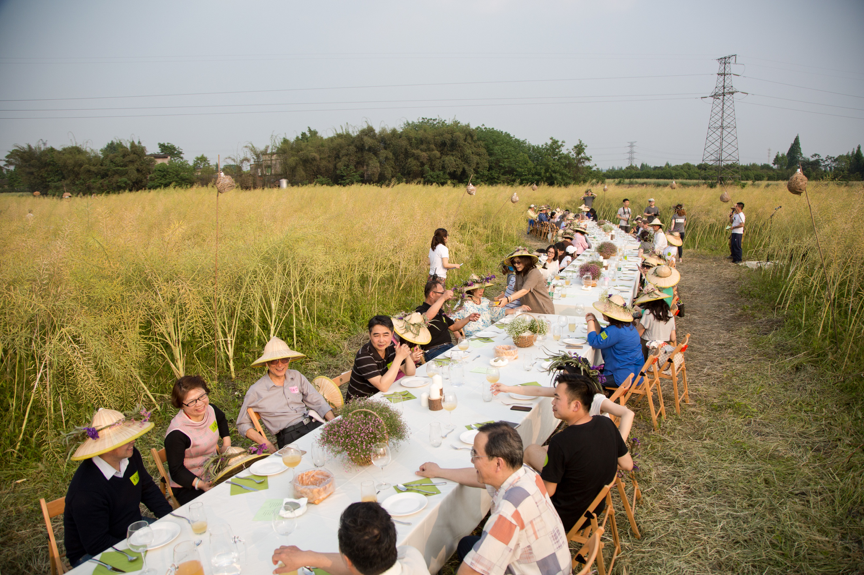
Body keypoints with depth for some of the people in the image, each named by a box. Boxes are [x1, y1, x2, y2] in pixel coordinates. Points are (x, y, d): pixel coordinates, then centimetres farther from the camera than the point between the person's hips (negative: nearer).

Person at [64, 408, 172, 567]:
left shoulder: (131, 456, -7)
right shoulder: (87, 491, -31)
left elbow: (148, 489, 9)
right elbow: (97, 545, -25)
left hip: (133, 528, 8)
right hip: (92, 555, -7)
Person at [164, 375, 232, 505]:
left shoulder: (210, 410, -3)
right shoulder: (176, 433, -24)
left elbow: (222, 419, 24)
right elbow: (176, 470, -19)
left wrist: (227, 443, 14)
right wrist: (200, 484, -32)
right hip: (187, 486, -7)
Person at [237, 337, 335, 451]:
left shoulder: (296, 376, 16)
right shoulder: (256, 391, 4)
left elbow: (317, 402, 14)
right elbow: (243, 425, 10)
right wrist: (266, 444, -6)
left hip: (312, 425, 5)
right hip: (288, 438, -5)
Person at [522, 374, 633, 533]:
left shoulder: (561, 442, -33)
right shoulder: (607, 424, -13)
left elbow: (548, 491, -21)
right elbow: (627, 465, 0)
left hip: (567, 519, -7)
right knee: (531, 449, 13)